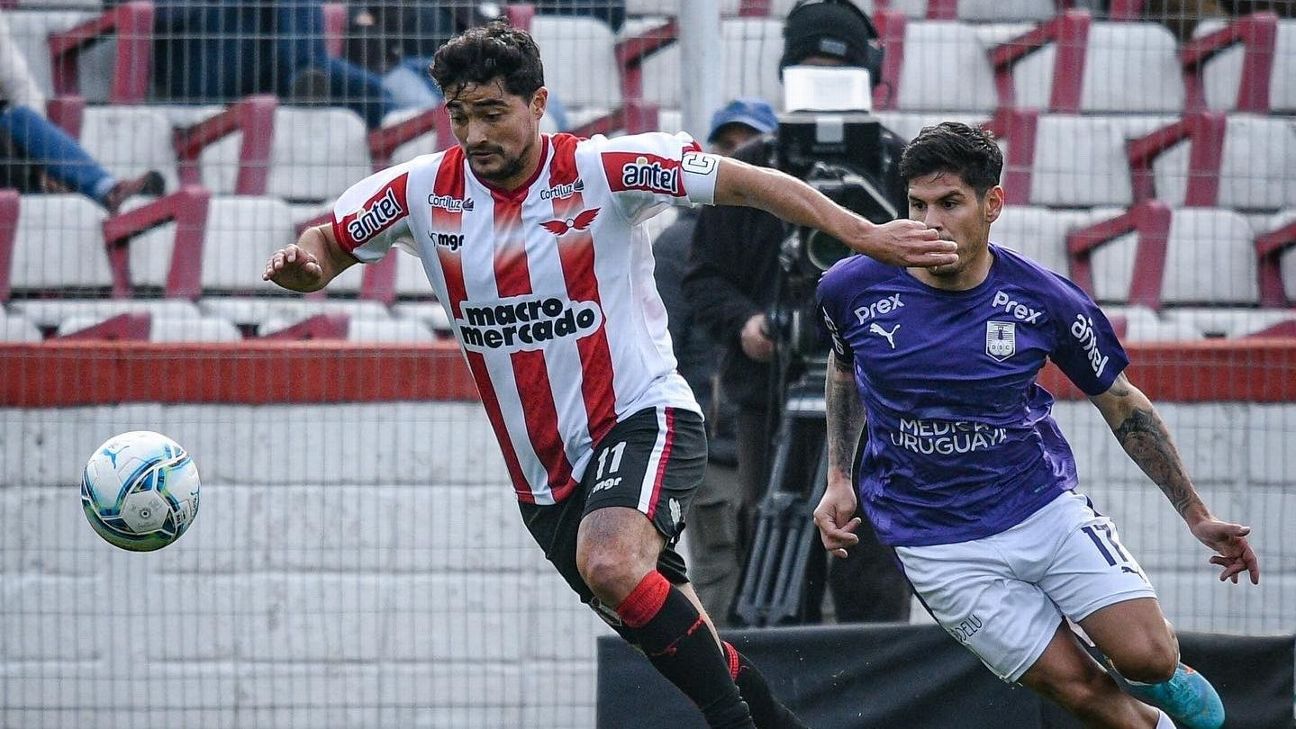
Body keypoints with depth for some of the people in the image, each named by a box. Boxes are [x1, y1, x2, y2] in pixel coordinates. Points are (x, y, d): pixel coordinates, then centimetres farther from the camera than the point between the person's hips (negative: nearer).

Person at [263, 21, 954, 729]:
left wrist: (863, 234, -18)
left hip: (641, 416, -5)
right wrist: (302, 263, -14)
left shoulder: (600, 169, -13)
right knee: (662, 630, 10)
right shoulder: (422, 191, -2)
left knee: (611, 564, -34)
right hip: (543, 477, 5)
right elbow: (326, 245, 11)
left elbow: (744, 182, -11)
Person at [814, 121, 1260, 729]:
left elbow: (1120, 402, 2)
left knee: (1147, 657, -14)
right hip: (940, 545, 0)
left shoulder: (1046, 301, -12)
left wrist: (1196, 517, 6)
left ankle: (1162, 677, 24)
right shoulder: (852, 288, -10)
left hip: (1046, 506, 1)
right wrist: (838, 479, 8)